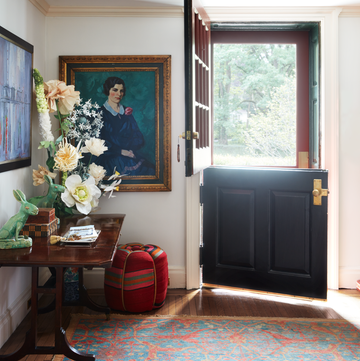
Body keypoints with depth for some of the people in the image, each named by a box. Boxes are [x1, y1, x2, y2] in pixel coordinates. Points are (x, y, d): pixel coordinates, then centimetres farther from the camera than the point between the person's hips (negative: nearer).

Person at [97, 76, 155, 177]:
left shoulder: (127, 112, 20)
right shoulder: (100, 113, 6)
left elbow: (139, 138, 13)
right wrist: (120, 151, -15)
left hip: (131, 155, 4)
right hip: (111, 157, -4)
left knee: (149, 168, -28)